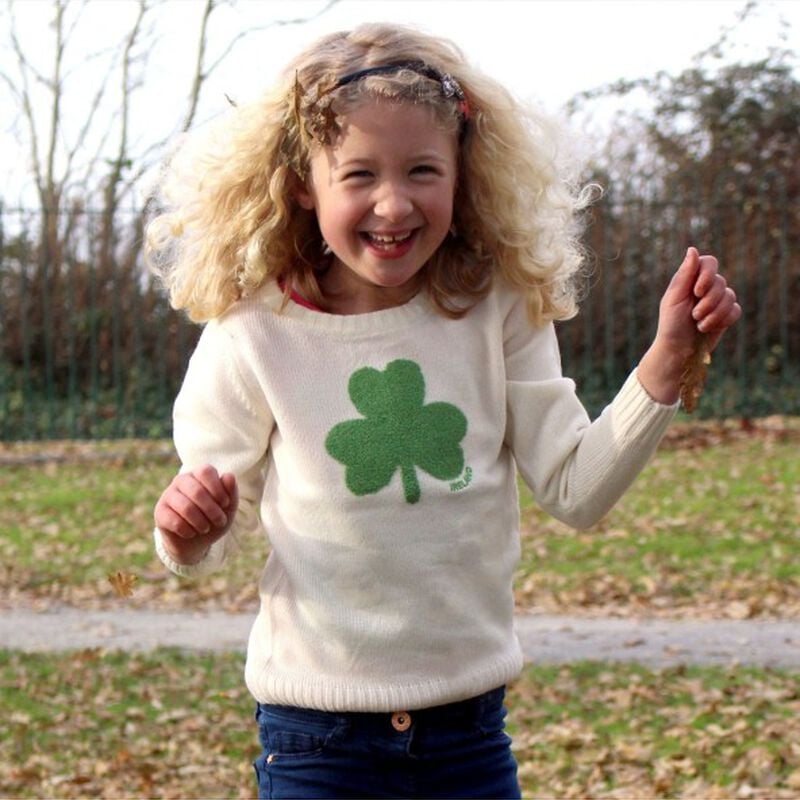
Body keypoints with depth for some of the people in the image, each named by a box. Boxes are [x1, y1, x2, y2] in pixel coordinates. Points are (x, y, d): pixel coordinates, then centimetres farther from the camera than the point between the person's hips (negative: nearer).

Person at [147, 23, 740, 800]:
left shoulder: (498, 315, -3)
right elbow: (212, 526, -2)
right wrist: (186, 531, -24)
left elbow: (575, 488, -2)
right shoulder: (252, 336, -10)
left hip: (470, 721, 2)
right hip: (315, 729, -2)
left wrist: (667, 357, -11)